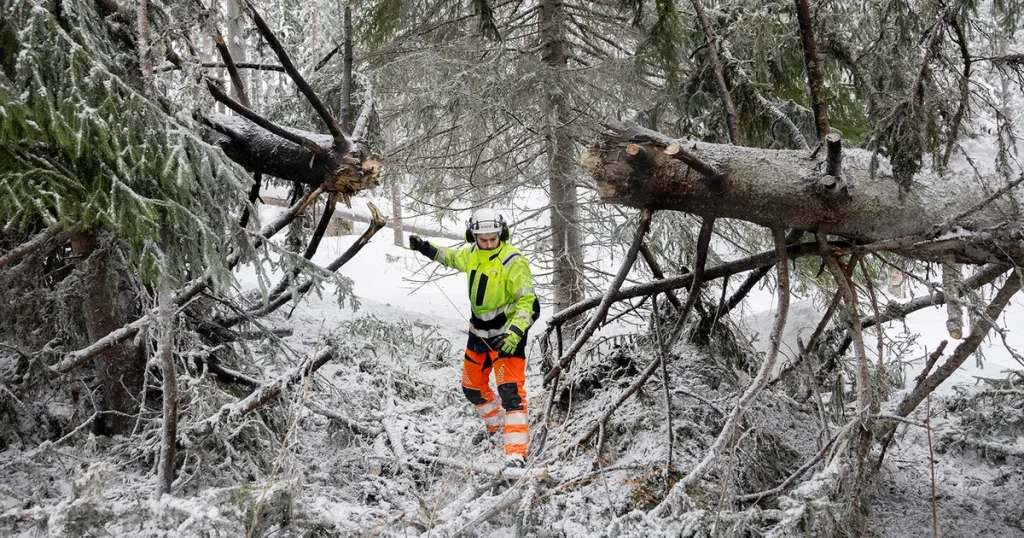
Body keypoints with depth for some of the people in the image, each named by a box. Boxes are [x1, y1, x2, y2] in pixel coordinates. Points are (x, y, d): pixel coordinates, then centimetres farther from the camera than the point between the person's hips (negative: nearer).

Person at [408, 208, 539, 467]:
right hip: (479, 332, 8)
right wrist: (428, 249, 20)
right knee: (472, 387, 20)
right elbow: (453, 258, 26)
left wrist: (514, 333, -36)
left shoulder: (513, 261, -21)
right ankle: (496, 426, 44)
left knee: (510, 391, -18)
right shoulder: (472, 254, 0)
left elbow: (527, 301, -24)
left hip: (507, 334, -8)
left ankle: (516, 453, -22)